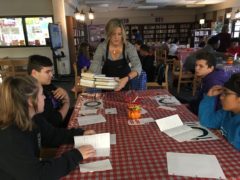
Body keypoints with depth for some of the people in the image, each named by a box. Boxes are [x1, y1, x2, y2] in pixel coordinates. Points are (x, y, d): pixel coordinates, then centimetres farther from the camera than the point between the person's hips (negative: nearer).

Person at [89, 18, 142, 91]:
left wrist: (127, 78, -48)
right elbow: (94, 67, -22)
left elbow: (137, 67, -28)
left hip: (124, 85, 0)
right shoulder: (102, 47, -16)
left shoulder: (129, 47, -19)